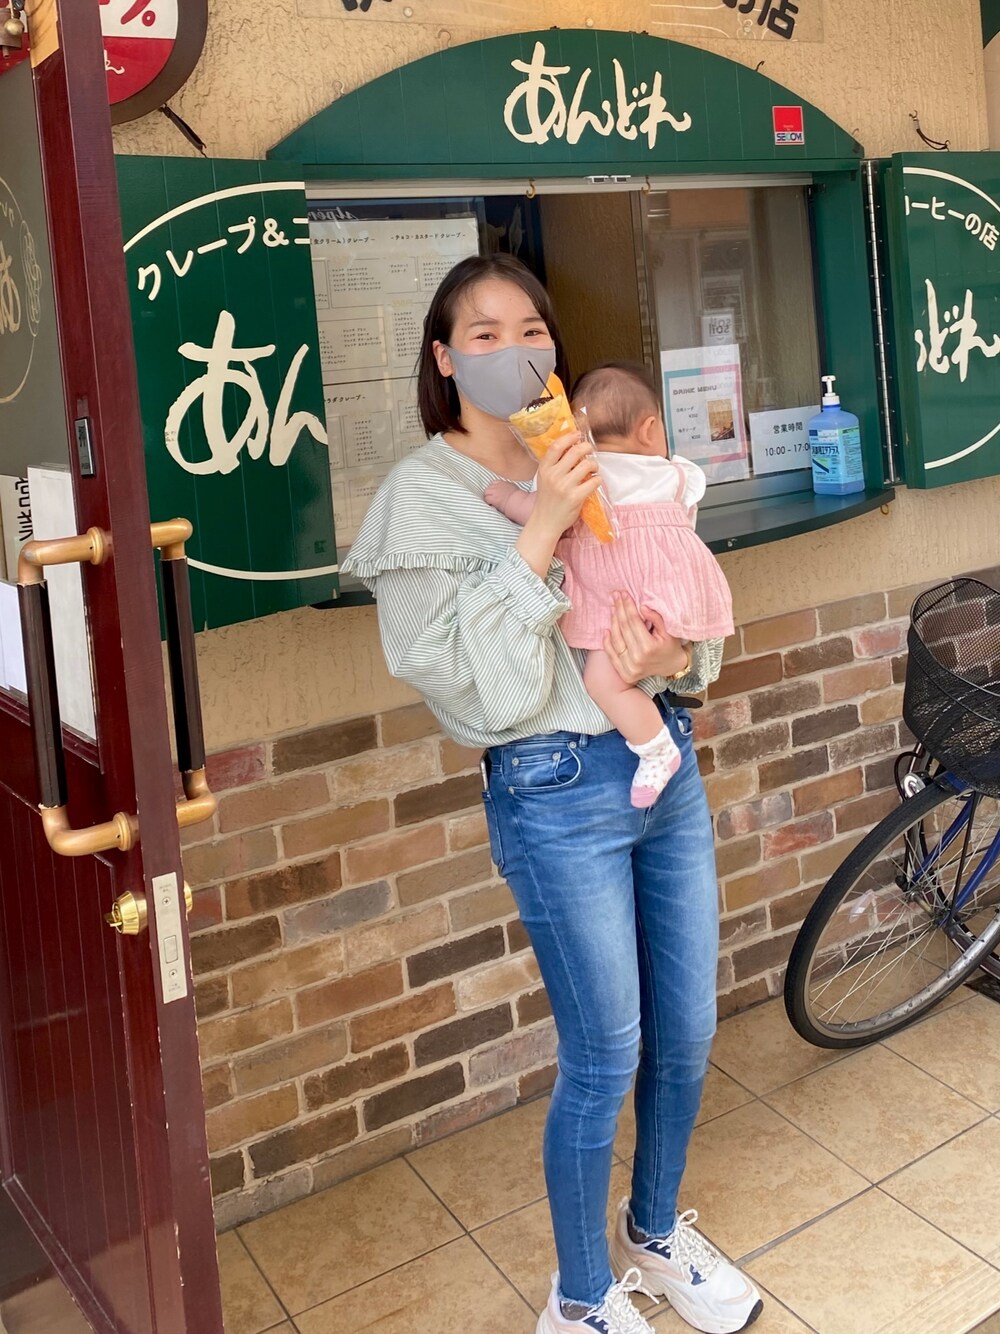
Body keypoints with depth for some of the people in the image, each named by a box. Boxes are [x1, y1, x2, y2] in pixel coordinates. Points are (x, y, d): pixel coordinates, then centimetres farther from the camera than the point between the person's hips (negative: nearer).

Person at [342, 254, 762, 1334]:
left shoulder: (589, 465, 7)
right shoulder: (423, 494, -8)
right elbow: (472, 681, -17)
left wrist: (667, 655, -13)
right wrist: (541, 533, -22)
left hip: (664, 759, 6)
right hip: (556, 791, -6)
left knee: (687, 1032, 16)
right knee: (604, 1062, 5)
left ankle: (656, 1234, 43)